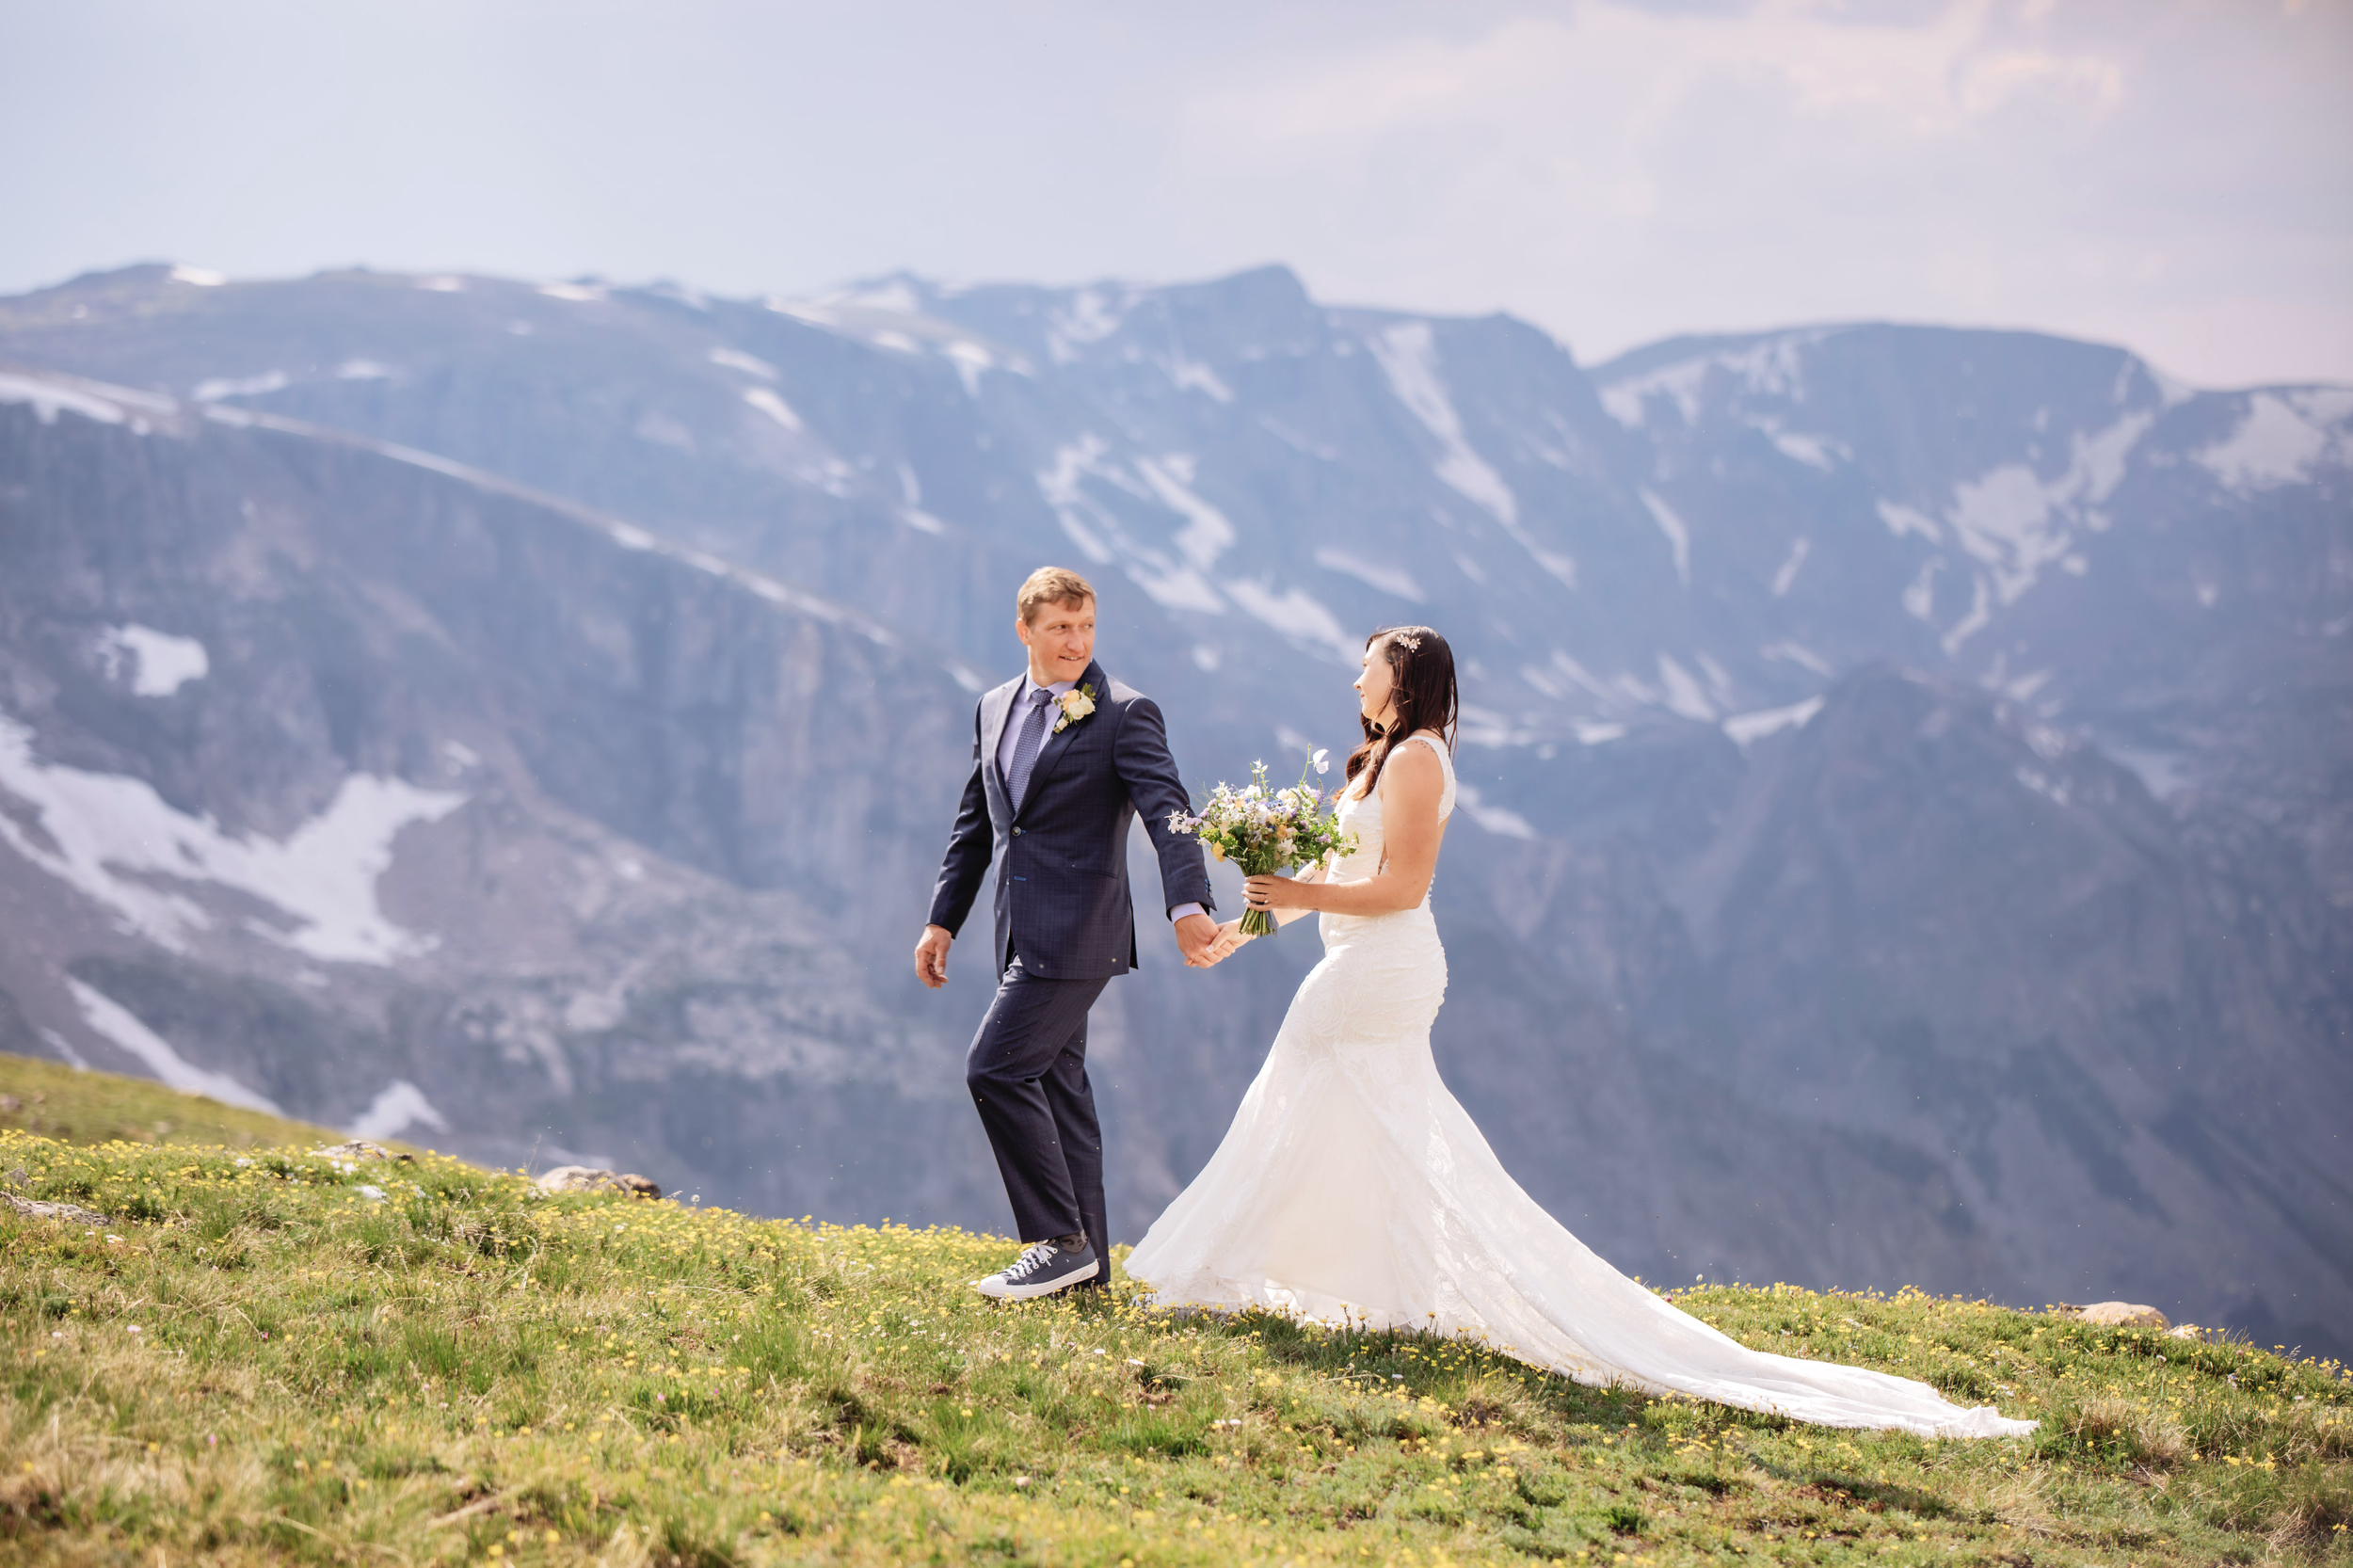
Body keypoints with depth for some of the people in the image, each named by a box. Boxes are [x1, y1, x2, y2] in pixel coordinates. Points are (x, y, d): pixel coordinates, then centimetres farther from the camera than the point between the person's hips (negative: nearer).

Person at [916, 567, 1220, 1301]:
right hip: (1023, 932, 8)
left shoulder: (1125, 713, -7)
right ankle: (1087, 1264, 17)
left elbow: (1168, 812, -19)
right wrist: (942, 920, 17)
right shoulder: (995, 708, 14)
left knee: (995, 1068, -15)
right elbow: (975, 822, 21)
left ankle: (1060, 1240, -7)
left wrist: (1188, 906, -33)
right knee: (1057, 1084, 10)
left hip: (1077, 930, -8)